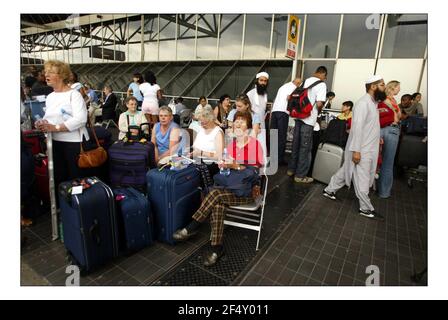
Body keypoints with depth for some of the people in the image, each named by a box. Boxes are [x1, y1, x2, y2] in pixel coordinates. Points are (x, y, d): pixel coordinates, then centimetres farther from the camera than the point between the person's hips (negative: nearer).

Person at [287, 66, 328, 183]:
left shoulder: (306, 81, 11)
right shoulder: (321, 84, -8)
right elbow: (319, 104, -16)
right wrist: (319, 111, 5)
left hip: (299, 116, 7)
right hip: (309, 119, -6)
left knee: (296, 144, 16)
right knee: (305, 147, 1)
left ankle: (291, 169, 27)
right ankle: (300, 175, 9)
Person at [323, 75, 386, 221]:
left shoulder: (373, 103, 14)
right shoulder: (363, 103, -17)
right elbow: (357, 128, -23)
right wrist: (356, 150, -25)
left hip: (369, 148, 10)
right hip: (362, 150, -9)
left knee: (346, 171, 17)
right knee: (362, 180, 2)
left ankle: (329, 190, 30)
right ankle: (366, 208, 14)